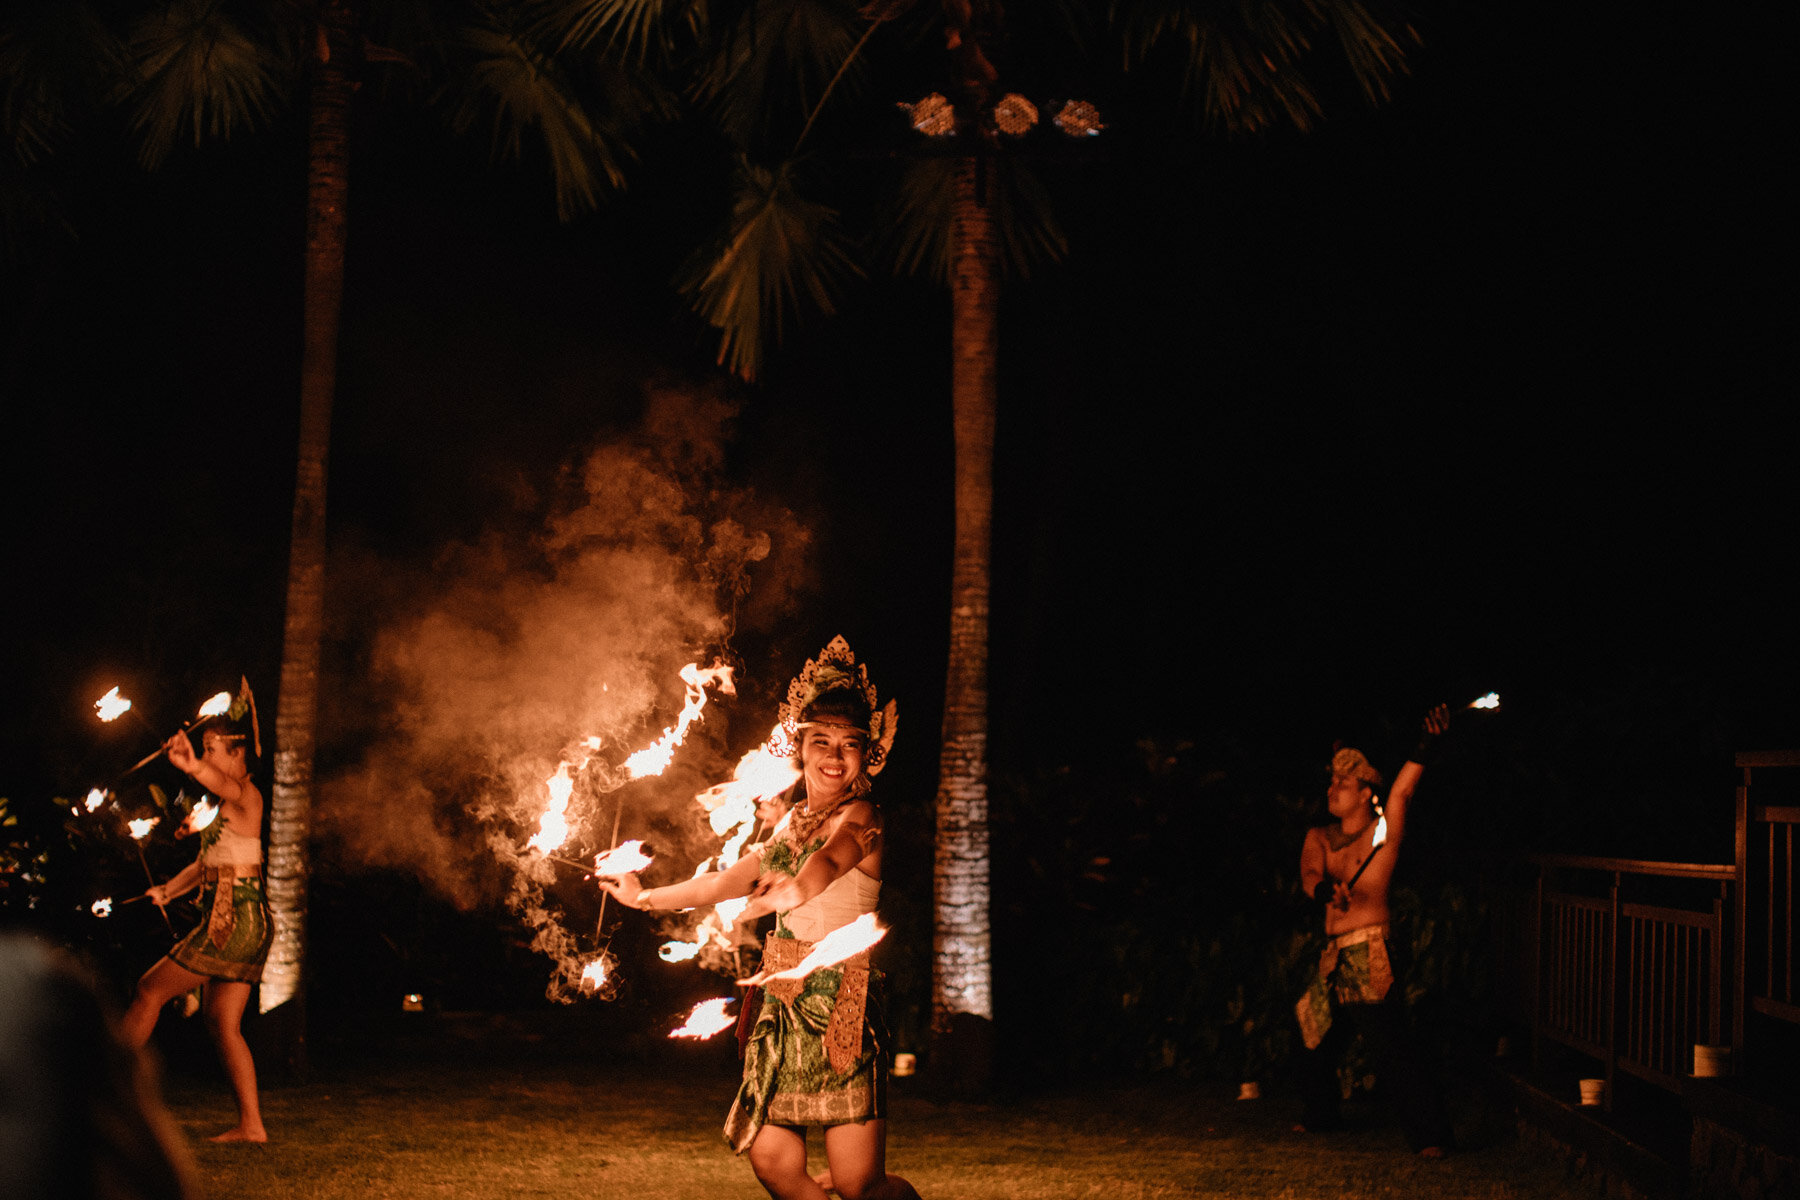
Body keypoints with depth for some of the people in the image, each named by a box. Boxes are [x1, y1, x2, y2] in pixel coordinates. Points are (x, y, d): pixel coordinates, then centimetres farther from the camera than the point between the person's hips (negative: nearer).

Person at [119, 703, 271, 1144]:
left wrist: (192, 765, -55)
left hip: (235, 921, -10)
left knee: (151, 990, 0)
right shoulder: (228, 805, 20)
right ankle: (251, 1124, 5)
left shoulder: (246, 796, -10)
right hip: (240, 924, 10)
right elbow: (207, 863, 24)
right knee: (222, 1022, 8)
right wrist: (169, 890, 9)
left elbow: (224, 783, -35)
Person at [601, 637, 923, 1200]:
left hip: (840, 1005, -7)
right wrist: (646, 897, 35)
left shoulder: (859, 816, -4)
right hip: (782, 1007, 7)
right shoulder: (791, 823, 16)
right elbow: (729, 880, 27)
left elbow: (815, 876, -20)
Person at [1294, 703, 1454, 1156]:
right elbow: (1309, 871, -4)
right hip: (1334, 957, 7)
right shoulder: (1319, 837, 13)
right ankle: (1320, 1115, 39)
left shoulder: (1382, 831, -2)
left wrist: (1425, 748, -35)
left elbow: (1402, 790, -18)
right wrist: (1322, 888, -29)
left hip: (1371, 955, -7)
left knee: (1390, 1047, -14)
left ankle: (1429, 1135, -13)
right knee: (1317, 1042, 18)